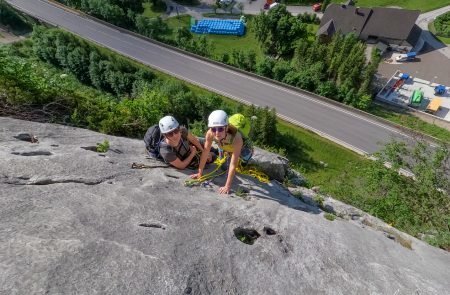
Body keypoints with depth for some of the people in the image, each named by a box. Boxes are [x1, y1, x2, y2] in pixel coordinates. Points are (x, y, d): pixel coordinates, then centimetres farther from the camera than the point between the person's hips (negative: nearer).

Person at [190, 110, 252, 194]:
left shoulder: (236, 138, -48)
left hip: (241, 146, -2)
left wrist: (227, 186, -41)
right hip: (224, 147, 3)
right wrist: (200, 173, -20)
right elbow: (205, 153, -26)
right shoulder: (210, 134, -39)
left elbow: (233, 165, -44)